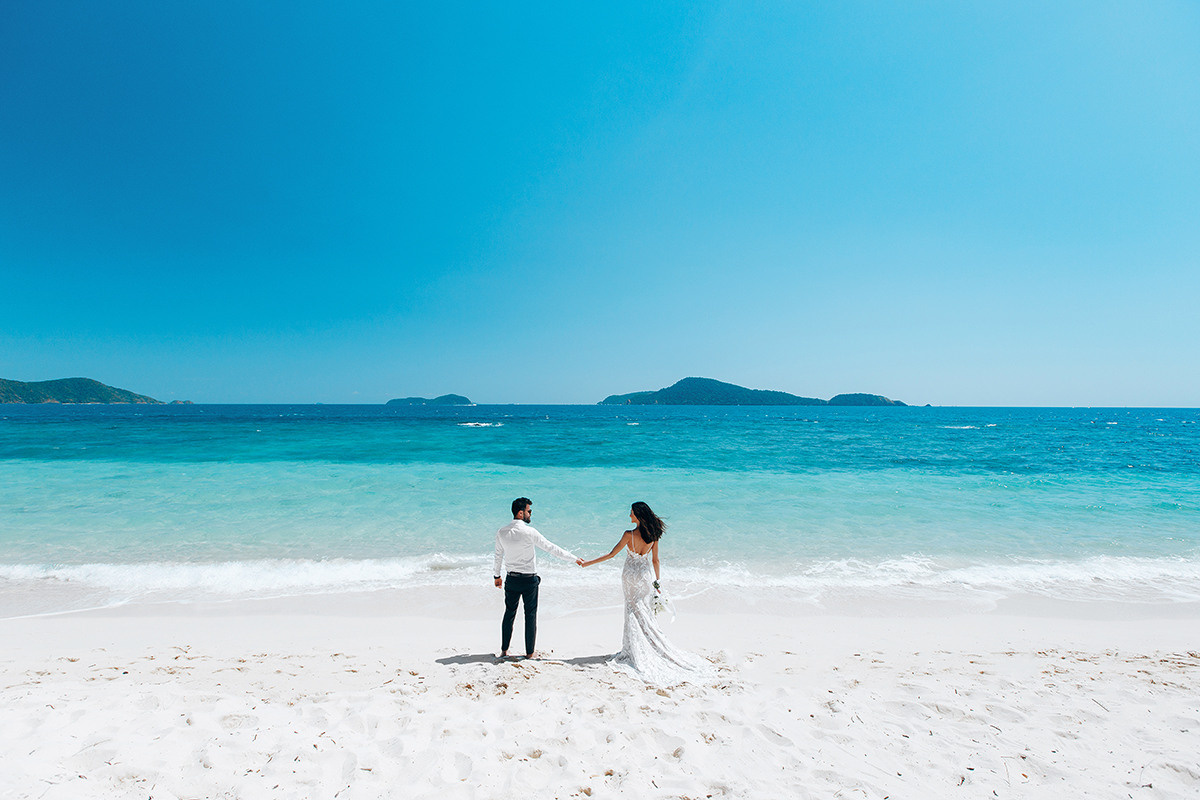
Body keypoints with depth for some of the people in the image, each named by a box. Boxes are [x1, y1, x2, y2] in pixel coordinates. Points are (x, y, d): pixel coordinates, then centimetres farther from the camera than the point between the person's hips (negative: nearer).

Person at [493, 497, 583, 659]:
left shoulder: (501, 533, -2)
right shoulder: (530, 532, -17)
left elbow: (498, 556, 9)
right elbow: (551, 548, -12)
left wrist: (497, 575, 24)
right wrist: (574, 558, -4)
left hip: (511, 579, 4)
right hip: (529, 579, -4)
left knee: (509, 613, 15)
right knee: (530, 615, 7)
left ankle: (504, 651, 21)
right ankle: (529, 653, 14)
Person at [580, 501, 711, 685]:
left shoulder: (629, 535, -18)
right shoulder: (653, 535, -5)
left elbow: (612, 554, -15)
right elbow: (655, 561, 2)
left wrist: (589, 563, -6)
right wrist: (657, 582, 12)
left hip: (631, 575, -3)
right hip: (646, 576, 3)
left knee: (634, 613, 7)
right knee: (646, 614, 13)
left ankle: (635, 652, 13)